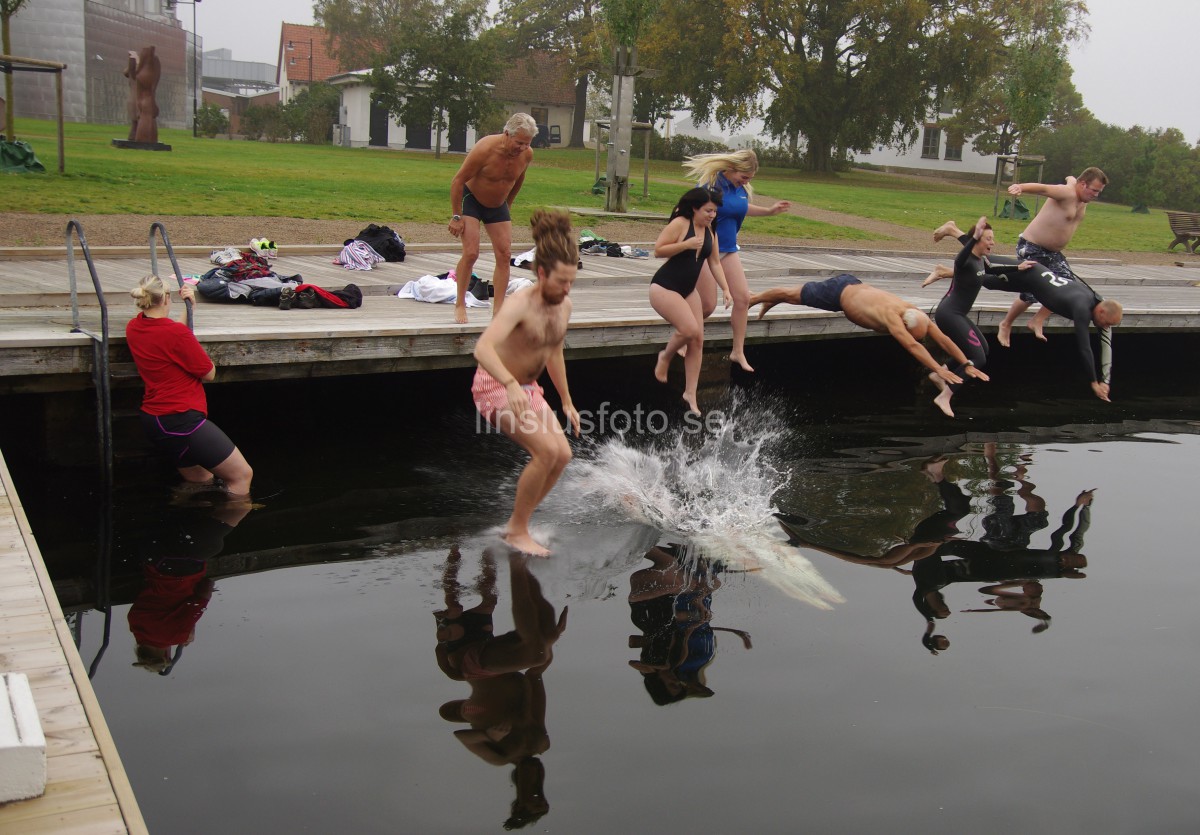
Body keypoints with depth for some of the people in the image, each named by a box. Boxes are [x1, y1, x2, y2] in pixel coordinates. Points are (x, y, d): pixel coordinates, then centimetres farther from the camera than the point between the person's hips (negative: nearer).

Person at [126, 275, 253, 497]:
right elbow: (209, 374, -8)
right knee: (242, 475, -3)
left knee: (201, 480, 25)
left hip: (152, 419, 10)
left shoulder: (132, 328, 4)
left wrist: (188, 306, 15)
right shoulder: (175, 332, -20)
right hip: (181, 420, -10)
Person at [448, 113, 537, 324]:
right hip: (471, 199, -5)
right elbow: (458, 180, -22)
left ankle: (498, 308, 0)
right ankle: (459, 305, -2)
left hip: (498, 205, 5)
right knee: (471, 253, -16)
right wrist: (456, 216, -20)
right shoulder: (485, 149, -29)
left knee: (504, 254, -4)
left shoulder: (527, 155, -13)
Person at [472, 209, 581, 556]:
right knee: (546, 450, -22)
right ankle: (517, 531, -7)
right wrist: (510, 384, -56)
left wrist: (566, 401, 21)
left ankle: (517, 524, 13)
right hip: (495, 386, -8)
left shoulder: (564, 306, 0)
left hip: (526, 388, 8)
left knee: (563, 454, -2)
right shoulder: (521, 304, -26)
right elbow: (483, 348, -41)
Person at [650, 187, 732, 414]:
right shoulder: (679, 224, -13)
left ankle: (690, 394, 9)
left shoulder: (711, 232, 8)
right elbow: (658, 250, -16)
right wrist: (686, 244, -25)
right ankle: (665, 357, 9)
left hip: (688, 290, 7)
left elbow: (715, 263, 12)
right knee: (690, 329, -23)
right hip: (664, 287, -7)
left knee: (698, 341, 0)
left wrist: (725, 288, 3)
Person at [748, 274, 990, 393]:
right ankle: (752, 299, 36)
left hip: (853, 285, 7)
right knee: (793, 294, 15)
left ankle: (769, 302, 53)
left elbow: (943, 339, -22)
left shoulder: (916, 314, -23)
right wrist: (939, 370, -59)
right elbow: (912, 346, -53)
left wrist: (967, 365, -28)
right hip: (838, 292, -7)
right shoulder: (891, 315, -43)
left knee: (799, 295, 29)